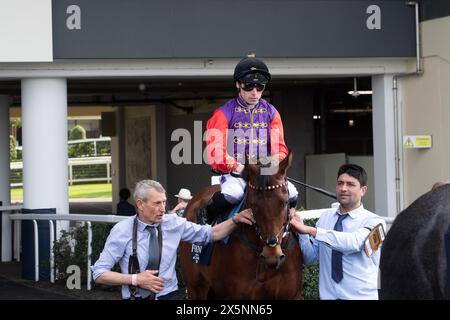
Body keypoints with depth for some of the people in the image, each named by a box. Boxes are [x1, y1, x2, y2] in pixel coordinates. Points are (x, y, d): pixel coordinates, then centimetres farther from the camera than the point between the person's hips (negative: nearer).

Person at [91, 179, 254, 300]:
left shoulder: (174, 223, 3)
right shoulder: (122, 230, -6)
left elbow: (211, 234, 10)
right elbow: (99, 273, -5)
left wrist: (235, 220, -5)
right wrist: (135, 279, -15)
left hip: (170, 295, 2)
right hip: (137, 297, -2)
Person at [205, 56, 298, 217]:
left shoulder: (271, 112, 12)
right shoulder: (224, 113, 0)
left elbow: (280, 148, 6)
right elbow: (215, 152, -9)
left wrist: (273, 163, -17)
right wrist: (238, 167, -24)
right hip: (234, 172, -3)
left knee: (291, 194, -19)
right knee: (231, 194, -34)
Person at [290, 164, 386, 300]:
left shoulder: (374, 221, -8)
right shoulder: (325, 217, 6)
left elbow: (353, 243, -27)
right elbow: (310, 258, 6)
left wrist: (310, 230, -30)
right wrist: (301, 230, -11)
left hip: (361, 295, -3)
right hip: (327, 295, 3)